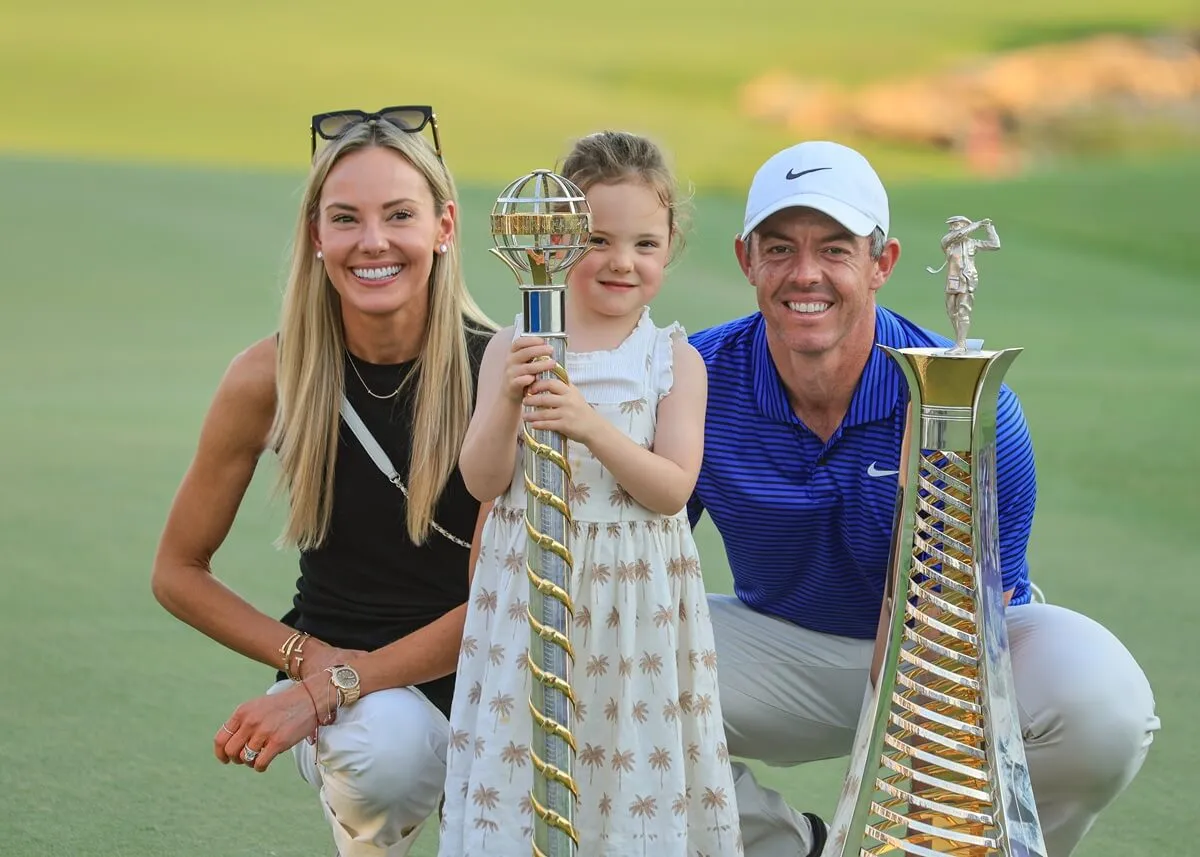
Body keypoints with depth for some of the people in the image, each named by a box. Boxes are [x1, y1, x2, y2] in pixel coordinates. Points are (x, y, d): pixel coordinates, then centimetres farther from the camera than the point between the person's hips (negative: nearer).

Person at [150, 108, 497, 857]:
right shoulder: (271, 377, -10)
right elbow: (178, 572, 2)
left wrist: (329, 690, -20)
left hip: (473, 673, -1)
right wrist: (305, 658, -12)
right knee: (387, 747, -33)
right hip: (328, 652, 1)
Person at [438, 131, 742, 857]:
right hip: (530, 588, 1)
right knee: (523, 761, 1)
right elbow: (482, 481, -2)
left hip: (636, 593, 0)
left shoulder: (674, 359, -1)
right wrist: (507, 402, -20)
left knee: (632, 758, 1)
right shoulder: (514, 347, 1)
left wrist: (592, 426, -23)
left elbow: (671, 489, -9)